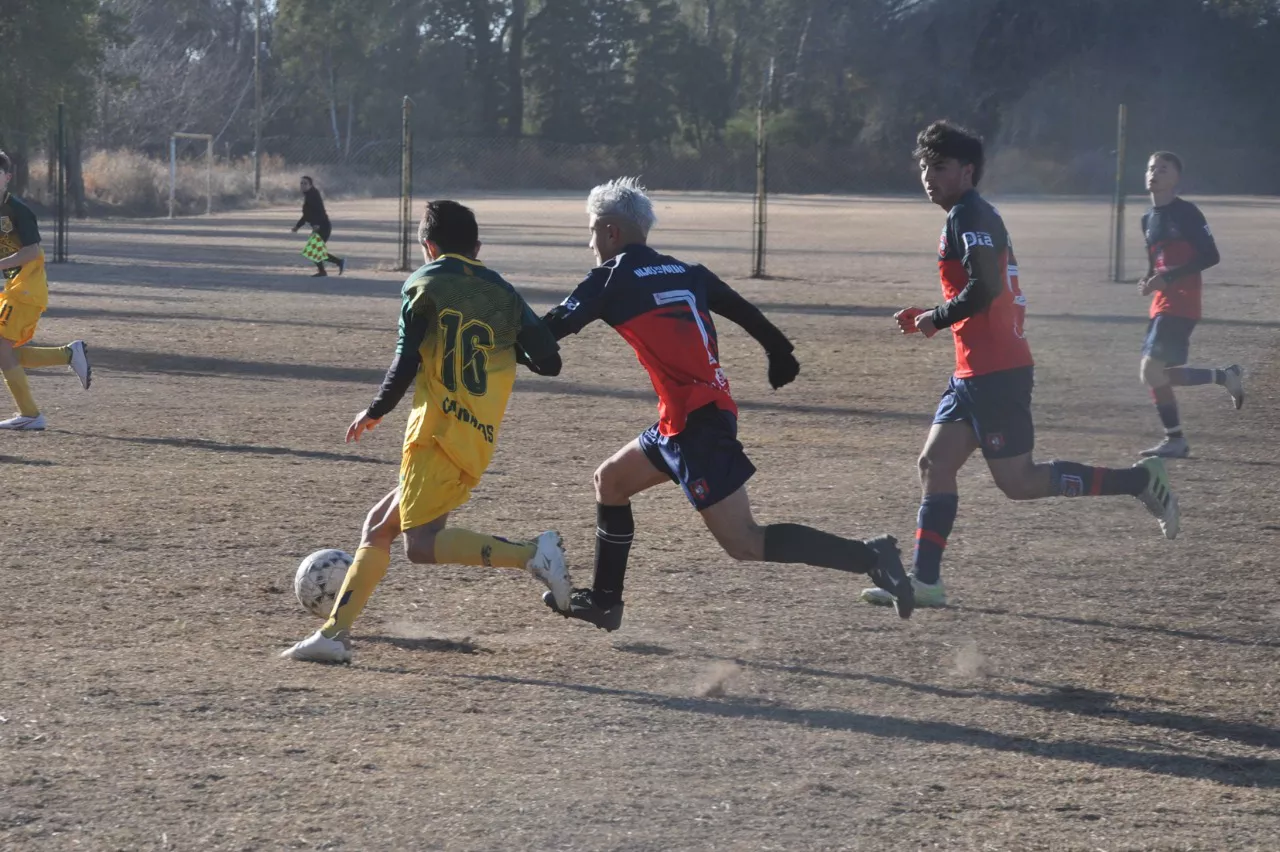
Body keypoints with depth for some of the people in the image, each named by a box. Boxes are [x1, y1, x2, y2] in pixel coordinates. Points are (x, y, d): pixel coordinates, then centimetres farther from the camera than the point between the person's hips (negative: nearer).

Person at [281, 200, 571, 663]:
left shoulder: (424, 283, 2)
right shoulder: (502, 292, 14)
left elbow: (406, 362, -5)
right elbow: (548, 360, 7)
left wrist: (375, 412, 10)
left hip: (438, 431, -7)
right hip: (479, 443, 7)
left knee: (422, 544, -13)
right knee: (379, 526, 14)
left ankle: (532, 553, -25)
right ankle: (334, 633, 9)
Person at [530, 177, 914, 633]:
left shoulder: (613, 277, -3)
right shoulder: (685, 273, 15)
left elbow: (556, 326, -2)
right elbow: (746, 313, 19)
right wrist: (781, 354, 32)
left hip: (693, 423, -9)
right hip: (716, 411, 9)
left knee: (744, 543, -11)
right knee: (610, 481, 23)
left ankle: (869, 557, -21)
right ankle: (603, 602, 29)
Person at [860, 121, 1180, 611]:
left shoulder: (967, 215, -11)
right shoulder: (973, 215, 19)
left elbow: (986, 286, -25)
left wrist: (936, 318, -11)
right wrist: (930, 320, 15)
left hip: (995, 372, -10)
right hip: (976, 371, 10)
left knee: (1019, 482, -7)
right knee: (935, 463, 6)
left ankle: (1139, 482, -1)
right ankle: (924, 580, 5)